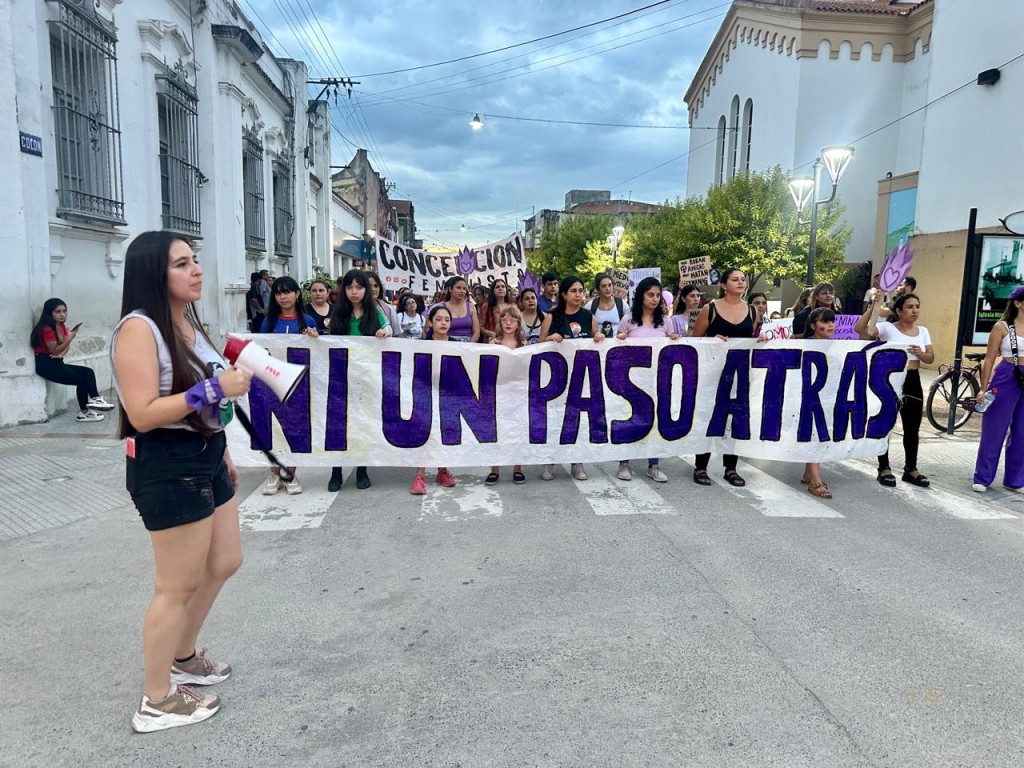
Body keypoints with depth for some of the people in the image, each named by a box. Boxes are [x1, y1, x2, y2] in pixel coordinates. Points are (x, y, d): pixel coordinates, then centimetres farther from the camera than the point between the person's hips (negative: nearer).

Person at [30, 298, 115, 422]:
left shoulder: (61, 325, 10)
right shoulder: (47, 329, -17)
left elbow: (67, 346, 11)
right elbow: (55, 350, -17)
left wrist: (61, 354, -11)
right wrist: (70, 338, -28)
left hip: (56, 362, 8)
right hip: (45, 364, -8)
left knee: (88, 372, -8)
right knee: (81, 380, -11)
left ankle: (94, 400, -23)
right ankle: (85, 412, -5)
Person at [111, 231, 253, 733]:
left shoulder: (187, 322, 11)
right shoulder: (139, 328, -17)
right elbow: (142, 413, -24)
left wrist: (223, 453, 21)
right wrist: (215, 388, -27)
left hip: (204, 459, 10)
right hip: (166, 468, -10)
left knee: (224, 563, 20)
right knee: (179, 586, 2)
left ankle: (183, 657, 42)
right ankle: (157, 702, 21)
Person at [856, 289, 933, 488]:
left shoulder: (923, 331, 9)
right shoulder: (887, 328, -8)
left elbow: (931, 358, 10)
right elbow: (860, 329, -22)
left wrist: (920, 354, -12)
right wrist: (874, 305, -26)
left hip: (912, 382, 5)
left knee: (912, 429, 11)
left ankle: (910, 469, 23)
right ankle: (884, 469, 14)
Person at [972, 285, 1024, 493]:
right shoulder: (1002, 327, -5)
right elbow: (989, 360, -3)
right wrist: (983, 388, -6)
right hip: (1006, 380, -4)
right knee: (994, 431, 3)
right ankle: (982, 478, 13)